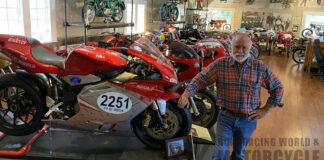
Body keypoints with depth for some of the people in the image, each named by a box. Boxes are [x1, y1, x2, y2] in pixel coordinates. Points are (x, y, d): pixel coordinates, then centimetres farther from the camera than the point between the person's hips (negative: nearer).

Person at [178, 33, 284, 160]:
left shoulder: (260, 67, -4)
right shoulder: (220, 64, -8)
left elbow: (277, 88, 6)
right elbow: (201, 78, -13)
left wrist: (266, 109, 0)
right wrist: (186, 94, -29)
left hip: (248, 120, 2)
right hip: (226, 117, -2)